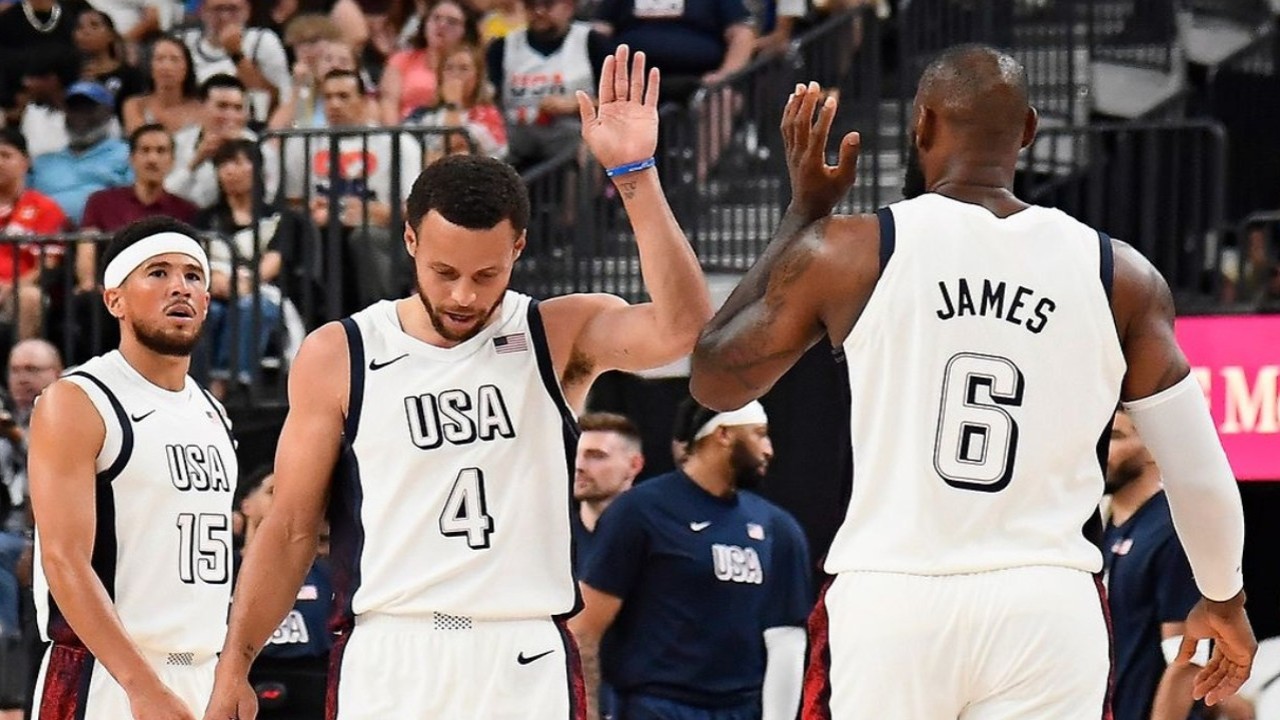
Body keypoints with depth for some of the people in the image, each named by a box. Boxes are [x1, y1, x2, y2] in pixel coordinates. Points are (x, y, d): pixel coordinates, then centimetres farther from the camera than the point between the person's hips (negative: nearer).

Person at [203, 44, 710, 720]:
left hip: (527, 665, 0)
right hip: (386, 661, 0)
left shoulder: (560, 337, 4)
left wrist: (634, 176, -20)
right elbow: (291, 529, 8)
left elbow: (681, 327, -15)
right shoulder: (337, 356, 4)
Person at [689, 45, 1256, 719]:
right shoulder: (1121, 276, 3)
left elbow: (712, 380, 14)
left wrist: (803, 210, 20)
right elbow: (1199, 469, 8)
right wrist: (1224, 598, 27)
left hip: (889, 604, -1)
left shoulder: (845, 252, -1)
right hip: (1048, 610, 1)